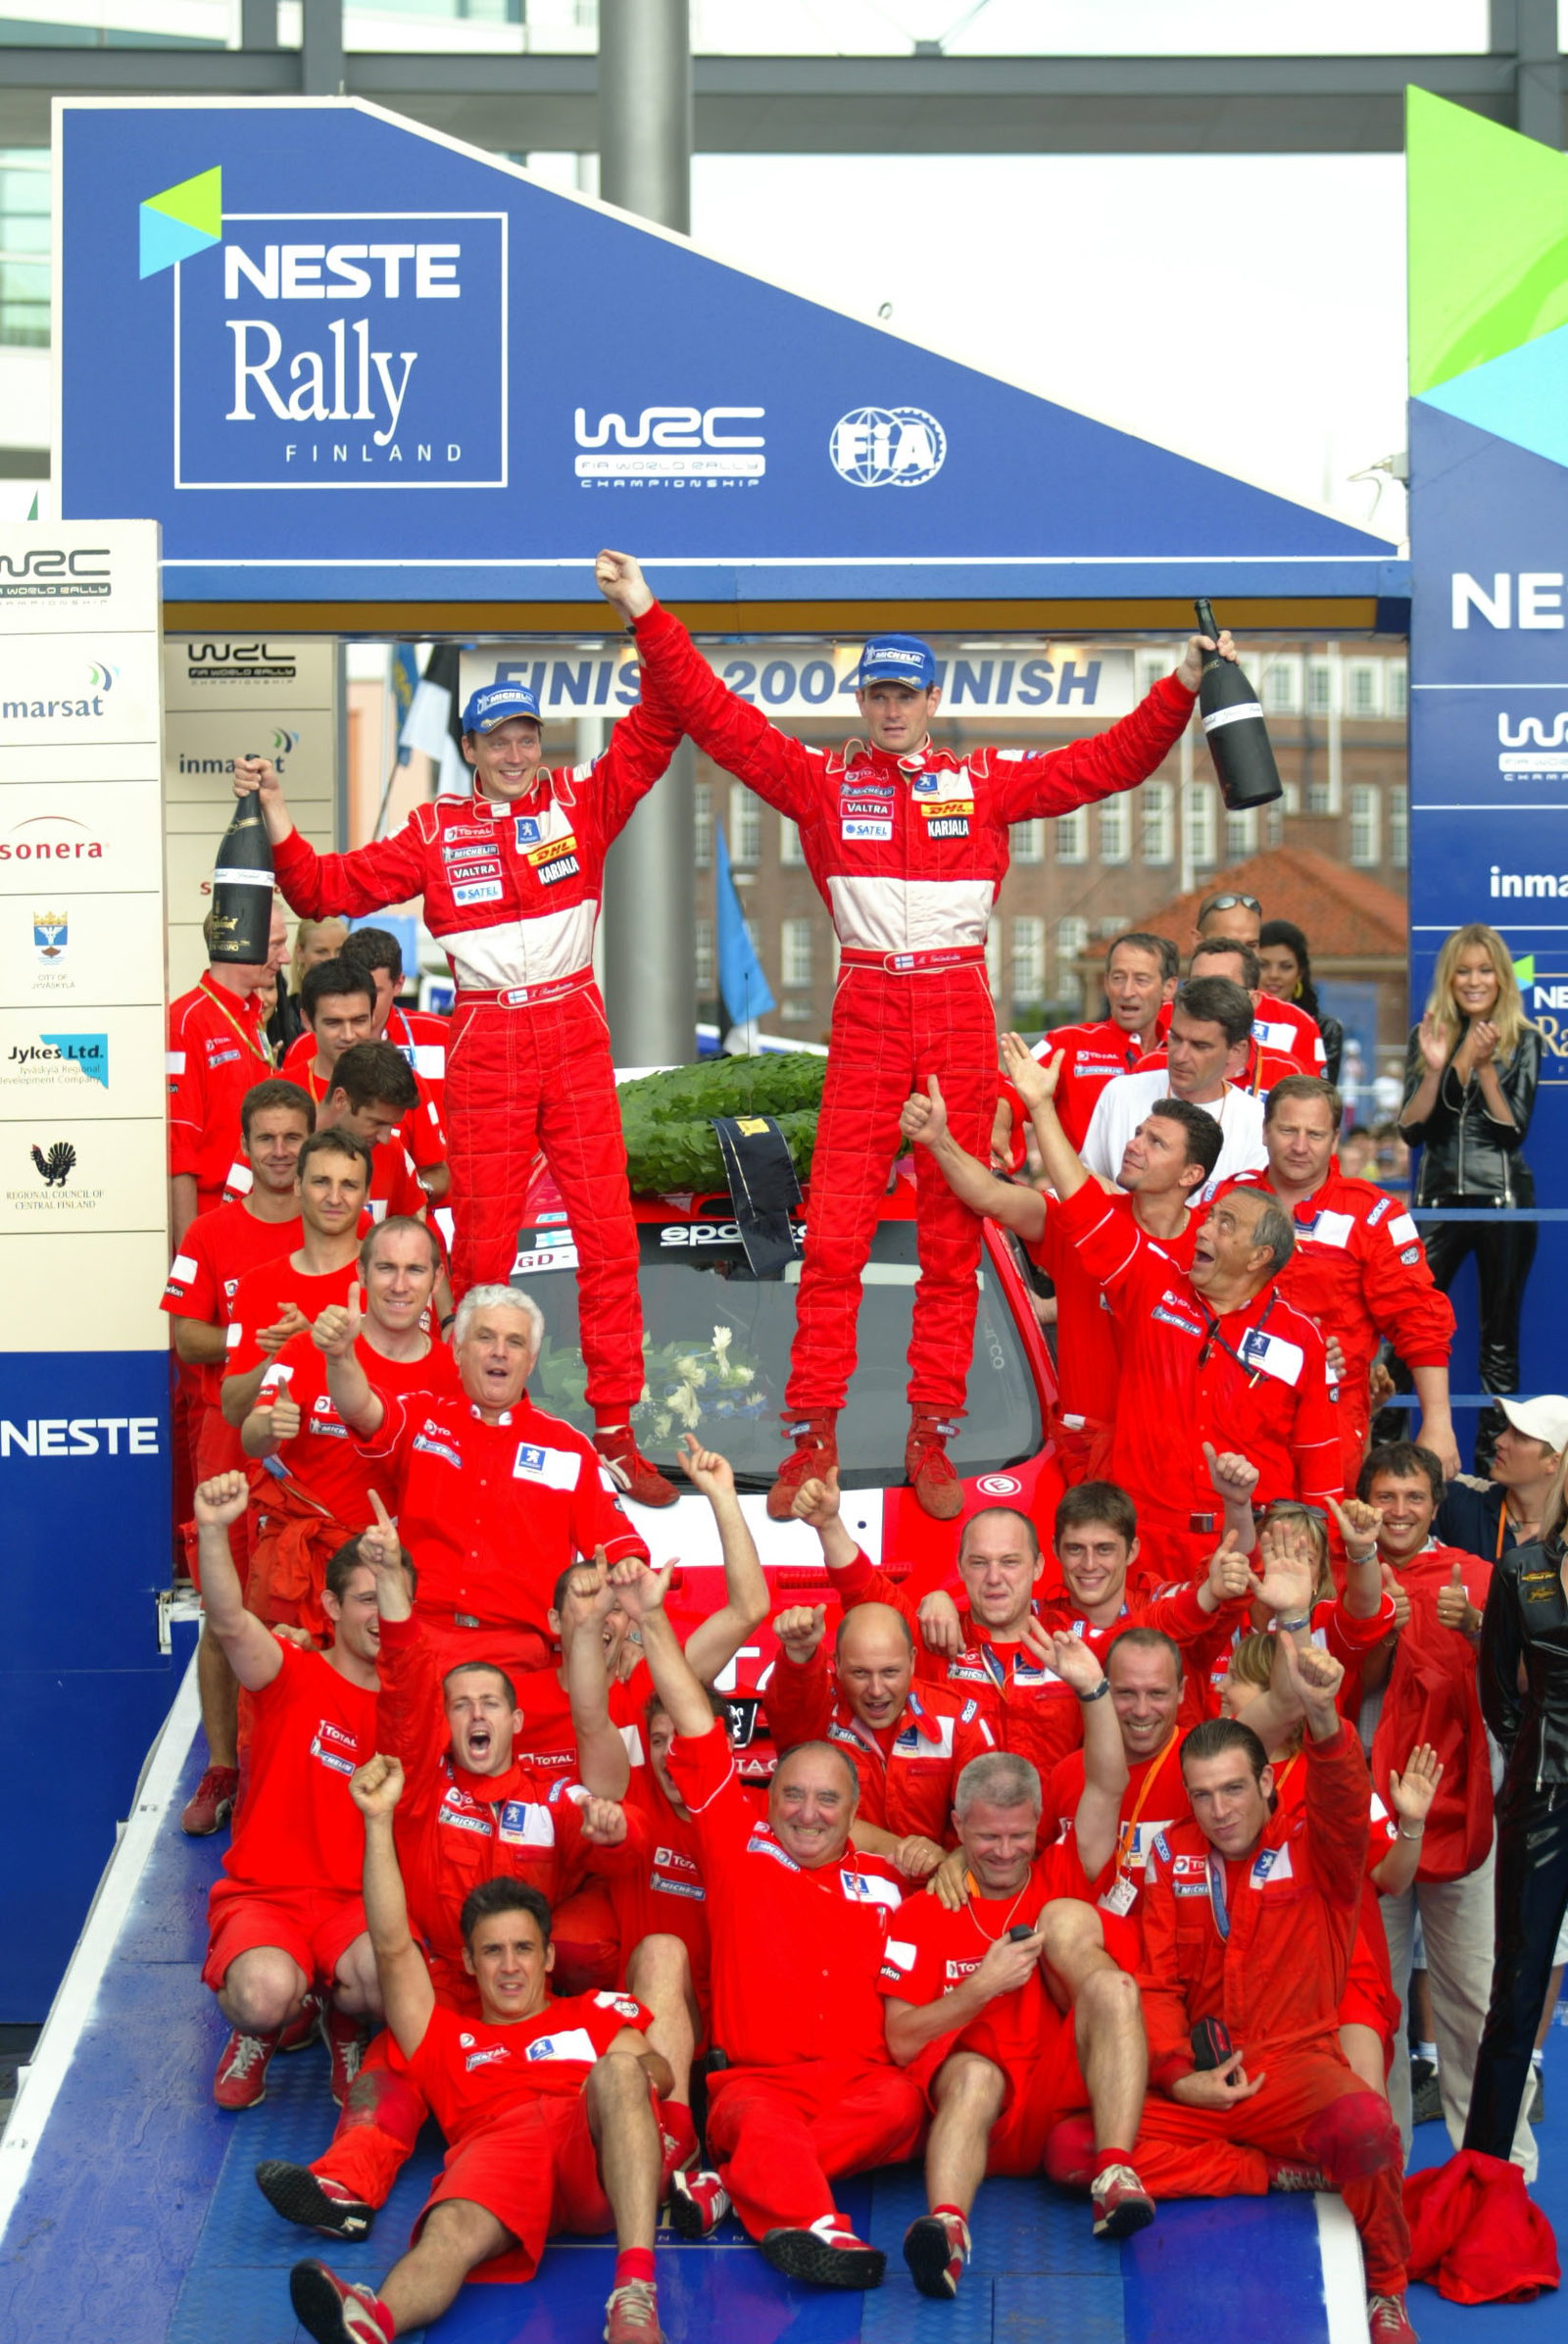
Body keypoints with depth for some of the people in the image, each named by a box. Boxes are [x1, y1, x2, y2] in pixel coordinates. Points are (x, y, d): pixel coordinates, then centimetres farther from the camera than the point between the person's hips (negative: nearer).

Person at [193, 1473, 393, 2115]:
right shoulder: (295, 1676, -2)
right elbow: (231, 1622, -23)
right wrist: (213, 1531, -41)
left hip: (359, 1900, 2)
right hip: (264, 1893, -2)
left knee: (385, 1977, -34)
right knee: (266, 1992, -35)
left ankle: (343, 2021, 7)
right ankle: (276, 2023, 8)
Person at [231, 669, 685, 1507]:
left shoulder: (581, 800, 6)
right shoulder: (436, 829, 5)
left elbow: (653, 731, -1)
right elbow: (332, 886, 2)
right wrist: (273, 811, -8)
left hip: (574, 1037, 1)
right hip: (484, 1046, -1)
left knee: (606, 1234, -1)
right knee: (482, 1241, 0)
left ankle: (615, 1429, 6)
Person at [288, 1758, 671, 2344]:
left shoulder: (598, 2012, 37)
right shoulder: (445, 2037, 36)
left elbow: (655, 2071, 19)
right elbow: (393, 1947, 25)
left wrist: (640, 2069, -8)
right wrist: (378, 1819, 18)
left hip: (598, 2150, 0)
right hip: (493, 2145, 0)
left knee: (618, 2068, -34)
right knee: (453, 2230, -35)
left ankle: (634, 2296, -50)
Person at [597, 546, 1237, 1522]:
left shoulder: (986, 783, 11)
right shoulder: (822, 782, 9)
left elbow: (1110, 761, 9)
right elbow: (720, 718, 4)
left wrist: (1184, 686, -1)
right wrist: (648, 619, -3)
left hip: (960, 1017, 1)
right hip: (866, 1017, -1)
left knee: (952, 1236, 4)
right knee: (833, 1232, -5)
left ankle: (932, 1436, 10)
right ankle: (814, 1435, 2)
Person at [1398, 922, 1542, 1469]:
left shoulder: (1521, 1040, 1)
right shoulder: (1427, 1036, 6)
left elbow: (1514, 1131, -6)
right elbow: (1411, 1130, 0)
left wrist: (1484, 1067, -17)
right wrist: (1437, 1069, -14)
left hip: (1503, 1198, -1)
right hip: (1438, 1196, 1)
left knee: (1499, 1334, 4)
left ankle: (1492, 1459, 10)